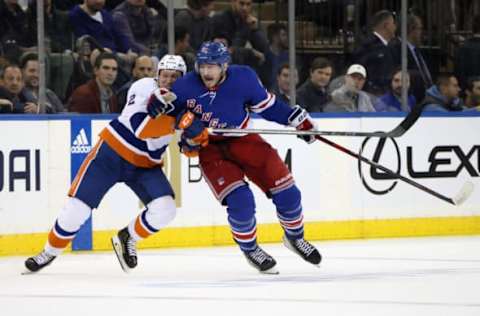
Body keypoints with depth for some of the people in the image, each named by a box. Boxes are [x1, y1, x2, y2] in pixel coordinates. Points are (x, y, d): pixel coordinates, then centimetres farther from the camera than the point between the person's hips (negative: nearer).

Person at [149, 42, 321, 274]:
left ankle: (295, 237, 25)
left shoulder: (243, 78, -16)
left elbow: (265, 105, 0)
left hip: (242, 140, 2)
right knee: (240, 201, -20)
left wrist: (298, 119, -2)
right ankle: (250, 250, 6)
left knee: (286, 192, -3)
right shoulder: (186, 86, -17)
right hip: (209, 149, -2)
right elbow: (167, 112, 1)